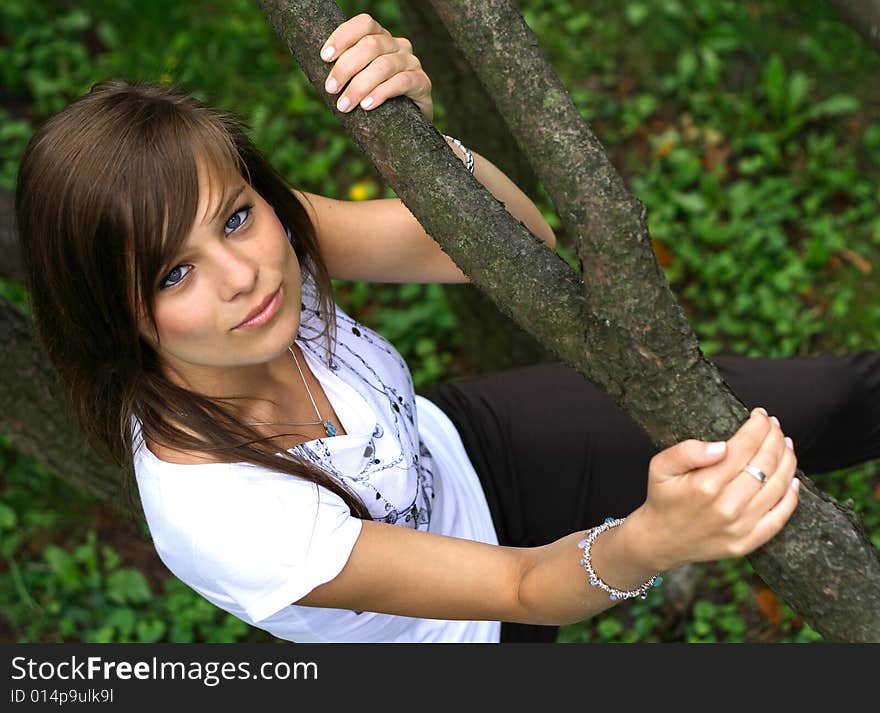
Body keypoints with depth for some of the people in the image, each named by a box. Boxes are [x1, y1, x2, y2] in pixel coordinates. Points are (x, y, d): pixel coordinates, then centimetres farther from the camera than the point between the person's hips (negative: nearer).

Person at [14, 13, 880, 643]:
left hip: (459, 452, 4)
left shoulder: (258, 233, -26)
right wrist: (652, 541, -56)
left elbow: (517, 241, -24)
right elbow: (520, 588, -34)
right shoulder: (217, 515, -39)